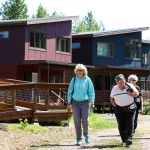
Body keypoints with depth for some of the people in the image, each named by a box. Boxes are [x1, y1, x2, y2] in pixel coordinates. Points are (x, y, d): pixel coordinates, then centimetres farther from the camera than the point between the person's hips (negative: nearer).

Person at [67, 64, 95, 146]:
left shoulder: (87, 80, 0)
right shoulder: (74, 79, 4)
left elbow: (91, 91, 2)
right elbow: (70, 91, 8)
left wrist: (92, 101, -4)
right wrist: (69, 102, 4)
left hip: (84, 102, -1)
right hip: (75, 102, 1)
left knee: (85, 121, -1)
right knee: (77, 121, 1)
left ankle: (86, 134, 27)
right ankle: (78, 139, 9)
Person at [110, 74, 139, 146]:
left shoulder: (130, 86, -2)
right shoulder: (114, 88, 5)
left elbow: (137, 94, 2)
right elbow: (111, 97, 18)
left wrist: (131, 94, -19)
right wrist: (114, 104, 2)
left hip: (130, 108, -2)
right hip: (119, 109, 2)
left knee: (130, 124, -11)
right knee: (121, 125, 3)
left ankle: (129, 139, -17)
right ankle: (124, 140, 9)